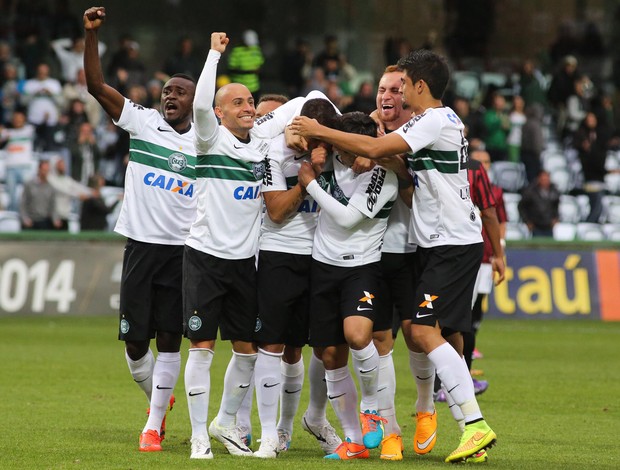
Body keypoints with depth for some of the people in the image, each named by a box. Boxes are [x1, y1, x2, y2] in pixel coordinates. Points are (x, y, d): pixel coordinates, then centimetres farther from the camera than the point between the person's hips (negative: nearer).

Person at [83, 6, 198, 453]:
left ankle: (154, 425, 8)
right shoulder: (142, 122, 2)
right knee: (135, 339, 2)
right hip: (141, 244, 0)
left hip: (185, 250, 0)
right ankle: (157, 397, 30)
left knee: (169, 340, -1)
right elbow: (96, 85, -6)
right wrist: (92, 34, -16)